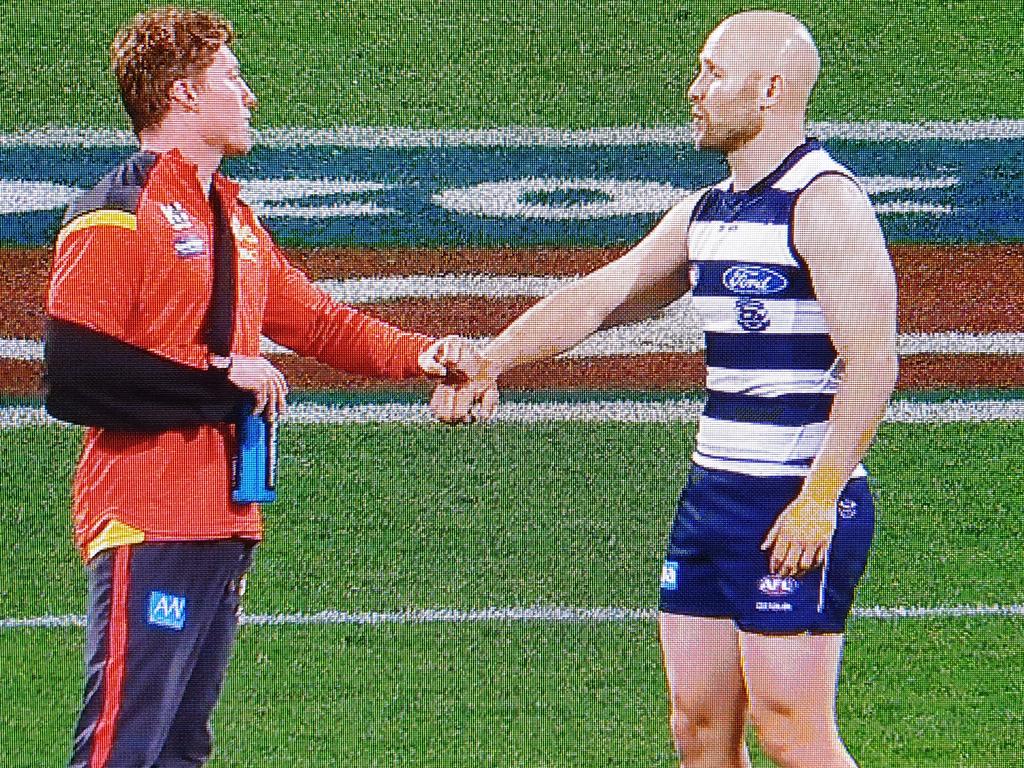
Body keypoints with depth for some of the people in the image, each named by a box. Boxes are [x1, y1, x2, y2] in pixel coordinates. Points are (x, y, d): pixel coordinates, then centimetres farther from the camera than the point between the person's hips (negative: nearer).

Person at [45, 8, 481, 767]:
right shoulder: (117, 214, -10)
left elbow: (316, 320, 24)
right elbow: (76, 377, -18)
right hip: (150, 525, -9)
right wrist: (222, 378, -13)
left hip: (224, 524, 9)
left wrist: (419, 355, 8)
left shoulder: (232, 216, 19)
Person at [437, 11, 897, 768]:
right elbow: (599, 295, 17)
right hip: (712, 495, 9)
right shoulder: (706, 214, 16)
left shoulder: (825, 203, -11)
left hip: (796, 504, -9)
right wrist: (491, 360, 3)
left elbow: (871, 363, -17)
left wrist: (818, 500, -23)